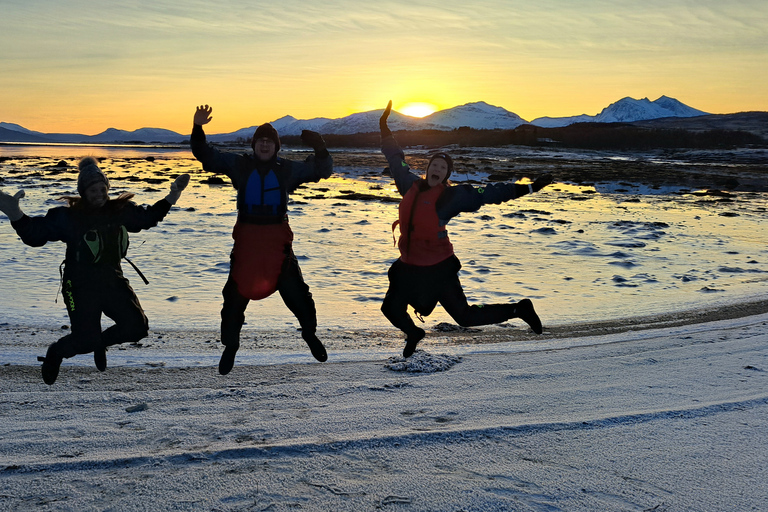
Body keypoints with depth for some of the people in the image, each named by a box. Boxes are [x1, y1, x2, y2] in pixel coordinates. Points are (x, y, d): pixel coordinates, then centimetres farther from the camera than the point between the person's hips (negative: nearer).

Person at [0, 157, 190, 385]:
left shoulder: (119, 210, 1)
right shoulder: (68, 216, -13)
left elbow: (147, 217, 16)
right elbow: (35, 233, -17)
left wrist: (172, 197, 8)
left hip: (112, 280, 5)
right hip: (80, 286, -5)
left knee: (137, 327, -4)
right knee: (86, 341, -9)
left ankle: (101, 341, 27)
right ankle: (55, 353, 27)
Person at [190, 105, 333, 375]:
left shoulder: (288, 168, 4)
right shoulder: (239, 164, 2)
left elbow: (322, 170, 5)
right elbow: (206, 155, -1)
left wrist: (319, 148, -14)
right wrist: (198, 129, -16)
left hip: (278, 240, 0)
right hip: (246, 239, 0)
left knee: (296, 292, 5)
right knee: (236, 293, 4)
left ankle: (310, 334, 28)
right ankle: (230, 345, 20)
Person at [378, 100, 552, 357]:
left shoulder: (452, 196, -11)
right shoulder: (411, 186, 1)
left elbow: (489, 193, -10)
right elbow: (396, 160, 16)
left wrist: (528, 187, -12)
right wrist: (385, 127, 22)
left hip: (438, 268, -5)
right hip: (409, 266, 5)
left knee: (465, 317, -3)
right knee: (391, 309, 15)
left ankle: (519, 310, 15)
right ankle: (413, 334, 48)